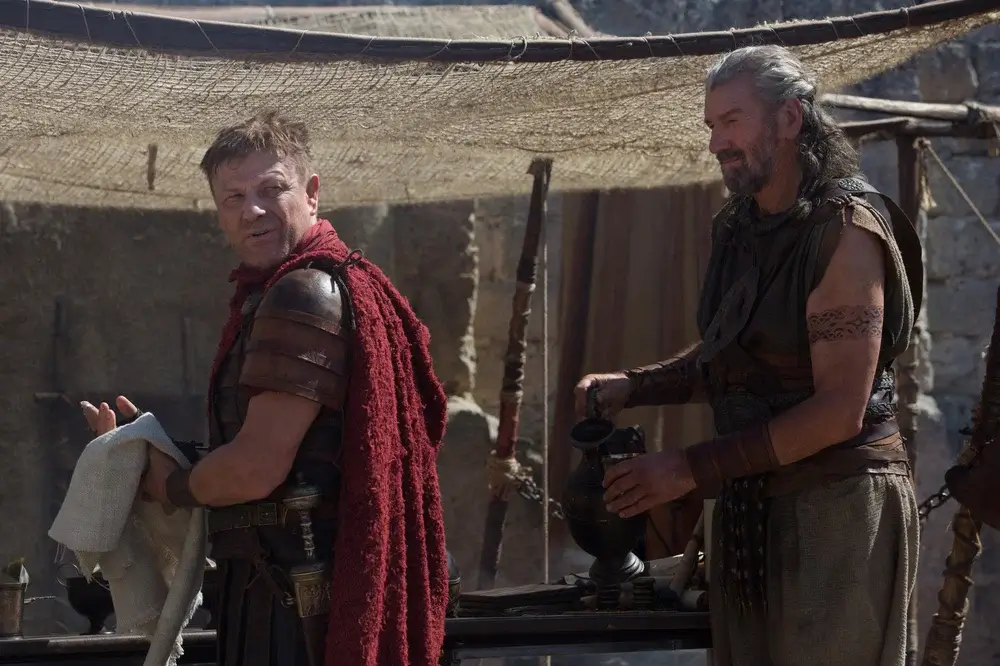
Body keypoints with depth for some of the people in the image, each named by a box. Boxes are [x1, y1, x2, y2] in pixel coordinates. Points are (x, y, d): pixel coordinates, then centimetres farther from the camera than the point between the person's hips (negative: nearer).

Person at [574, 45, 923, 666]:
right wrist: (633, 386, 4)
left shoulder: (845, 230, -15)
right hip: (751, 503, 8)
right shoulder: (739, 228, 10)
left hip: (839, 504, -8)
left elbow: (840, 410, -20)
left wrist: (692, 469, -20)